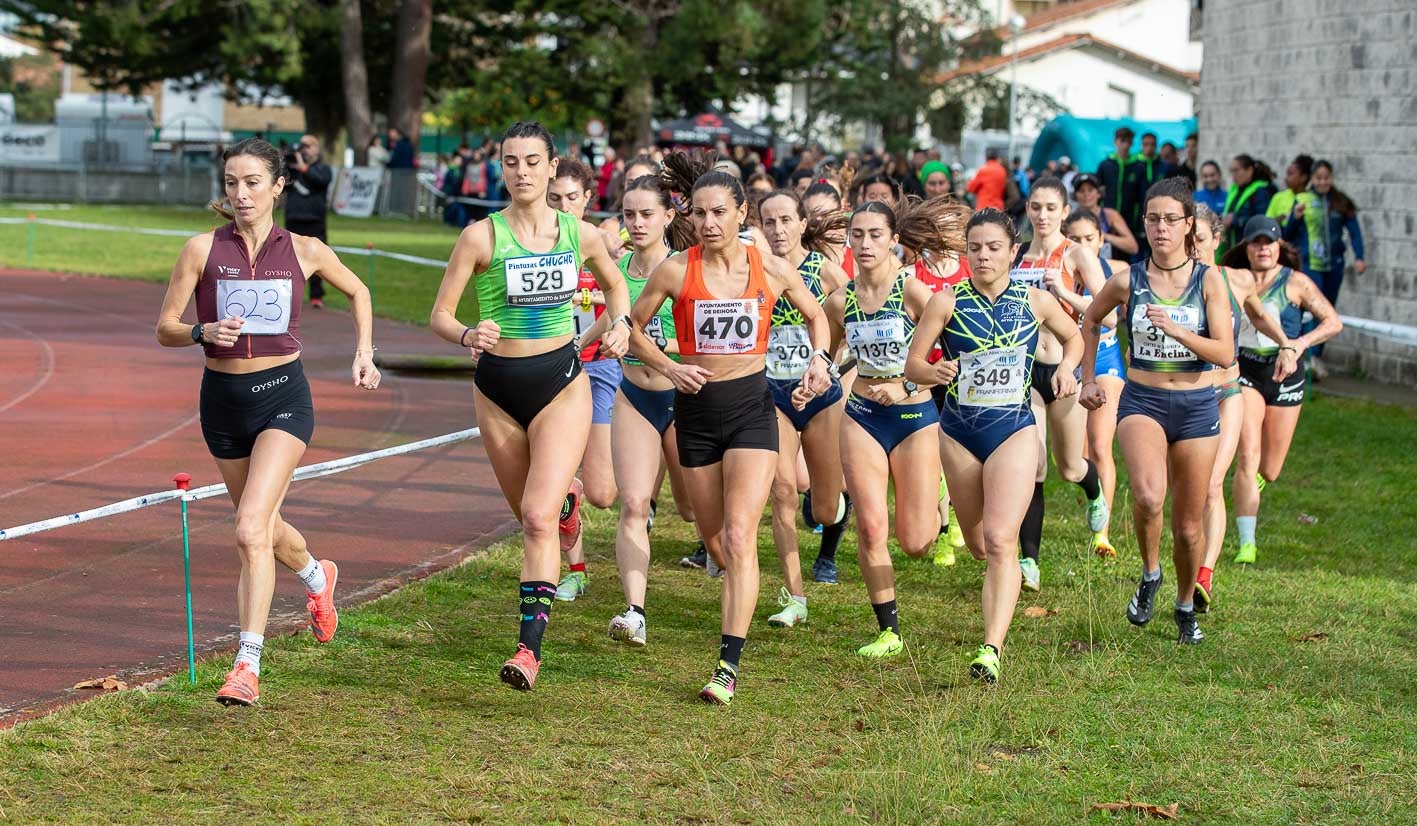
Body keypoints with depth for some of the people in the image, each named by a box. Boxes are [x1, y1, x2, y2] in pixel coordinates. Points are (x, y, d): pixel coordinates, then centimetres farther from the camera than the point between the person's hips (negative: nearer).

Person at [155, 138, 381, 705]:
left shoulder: (304, 251, -2)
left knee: (251, 530, -20)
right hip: (222, 398, 3)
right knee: (262, 525, 20)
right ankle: (317, 577, 53)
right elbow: (165, 328, -1)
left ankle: (248, 665, -19)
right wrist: (203, 332, -20)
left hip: (283, 394, -3)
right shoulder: (202, 249, -4)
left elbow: (357, 292, 18)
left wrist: (364, 352, 8)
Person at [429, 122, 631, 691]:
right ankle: (565, 501, 56)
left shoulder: (581, 235, -2)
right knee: (530, 514, 18)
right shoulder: (481, 236, -9)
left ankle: (530, 647, -16)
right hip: (498, 388, 1)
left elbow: (614, 283, 20)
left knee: (538, 519, -17)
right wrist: (467, 336, -29)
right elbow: (439, 316, -8)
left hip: (561, 382, -1)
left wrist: (620, 325, 1)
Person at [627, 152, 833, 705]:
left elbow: (814, 314, 16)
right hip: (696, 409, 2)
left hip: (751, 406, -2)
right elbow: (632, 327, 5)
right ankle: (743, 599, 46)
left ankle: (729, 666, -16)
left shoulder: (773, 271, -4)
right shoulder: (676, 271, -7)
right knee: (715, 540, 13)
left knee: (738, 538, -15)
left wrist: (819, 359, -2)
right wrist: (667, 367, -10)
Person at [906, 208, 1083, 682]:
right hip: (958, 431, 2)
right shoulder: (947, 302, -5)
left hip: (1014, 430, -2)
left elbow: (1073, 337, 18)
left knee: (1000, 540, -19)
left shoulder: (1036, 301, -1)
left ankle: (991, 650, -26)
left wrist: (1067, 367, -2)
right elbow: (912, 362, -6)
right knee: (977, 544, 15)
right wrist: (934, 372, -27)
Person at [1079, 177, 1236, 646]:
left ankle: (1186, 606, 34)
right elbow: (1091, 319, 18)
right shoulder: (1128, 281, -2)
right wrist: (1088, 378, 14)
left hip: (1196, 406, 1)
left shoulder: (1209, 280, -4)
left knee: (1189, 524, 9)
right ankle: (1150, 574, -2)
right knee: (1148, 496, -30)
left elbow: (1225, 353, -10)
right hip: (1141, 402, -1)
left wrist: (1175, 329, -23)